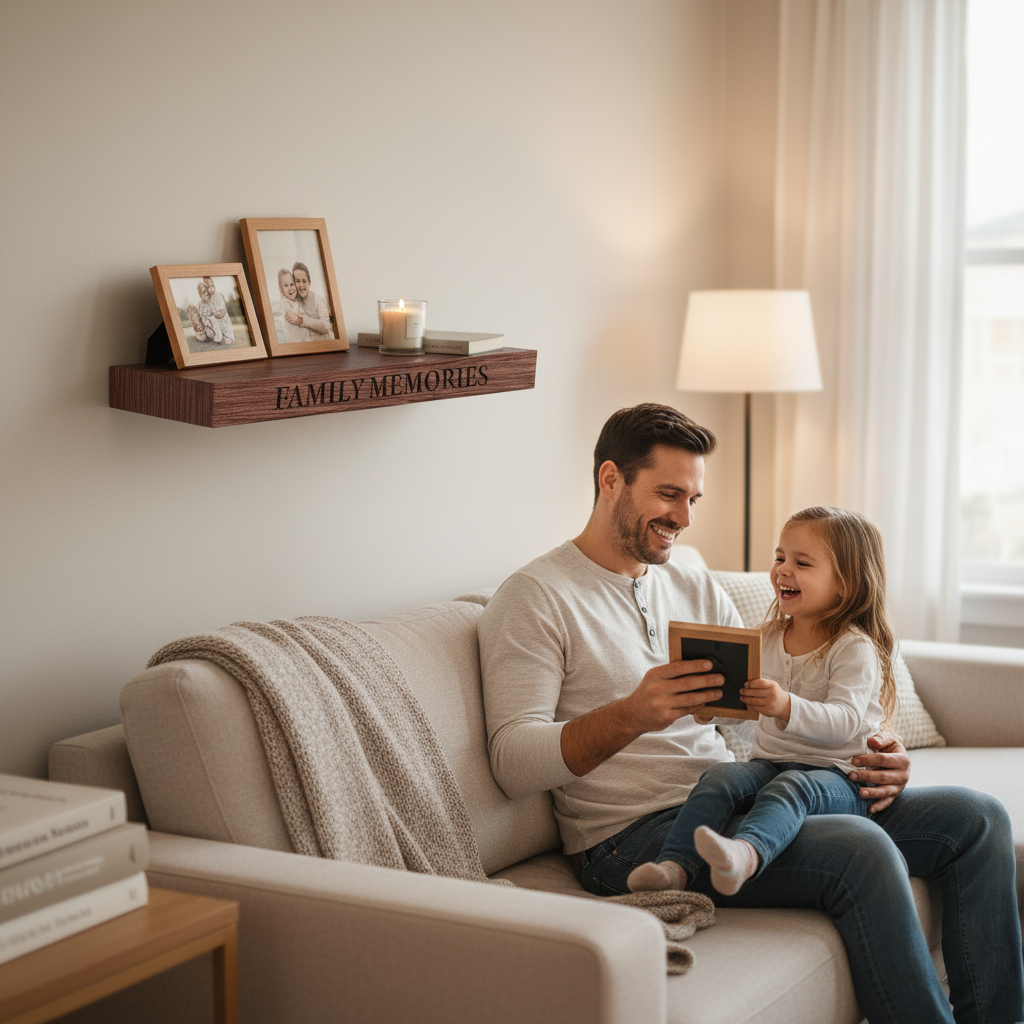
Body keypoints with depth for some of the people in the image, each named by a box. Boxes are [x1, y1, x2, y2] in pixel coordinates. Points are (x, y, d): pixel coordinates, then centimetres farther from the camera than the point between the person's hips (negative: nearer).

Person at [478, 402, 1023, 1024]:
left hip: (733, 803, 8)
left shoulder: (698, 588, 19)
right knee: (862, 850, -30)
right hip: (635, 834, -8)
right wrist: (628, 716, -31)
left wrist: (872, 754, -3)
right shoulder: (534, 598, -4)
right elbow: (514, 763, -14)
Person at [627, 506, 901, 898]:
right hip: (770, 760, 6)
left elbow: (844, 722, -22)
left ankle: (745, 852, -66)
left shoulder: (854, 649, -7)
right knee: (721, 775, -24)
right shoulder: (768, 637, 14)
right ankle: (674, 865, -42)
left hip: (838, 775, -6)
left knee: (792, 788, -37)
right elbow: (746, 703, 27)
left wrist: (786, 707, -39)